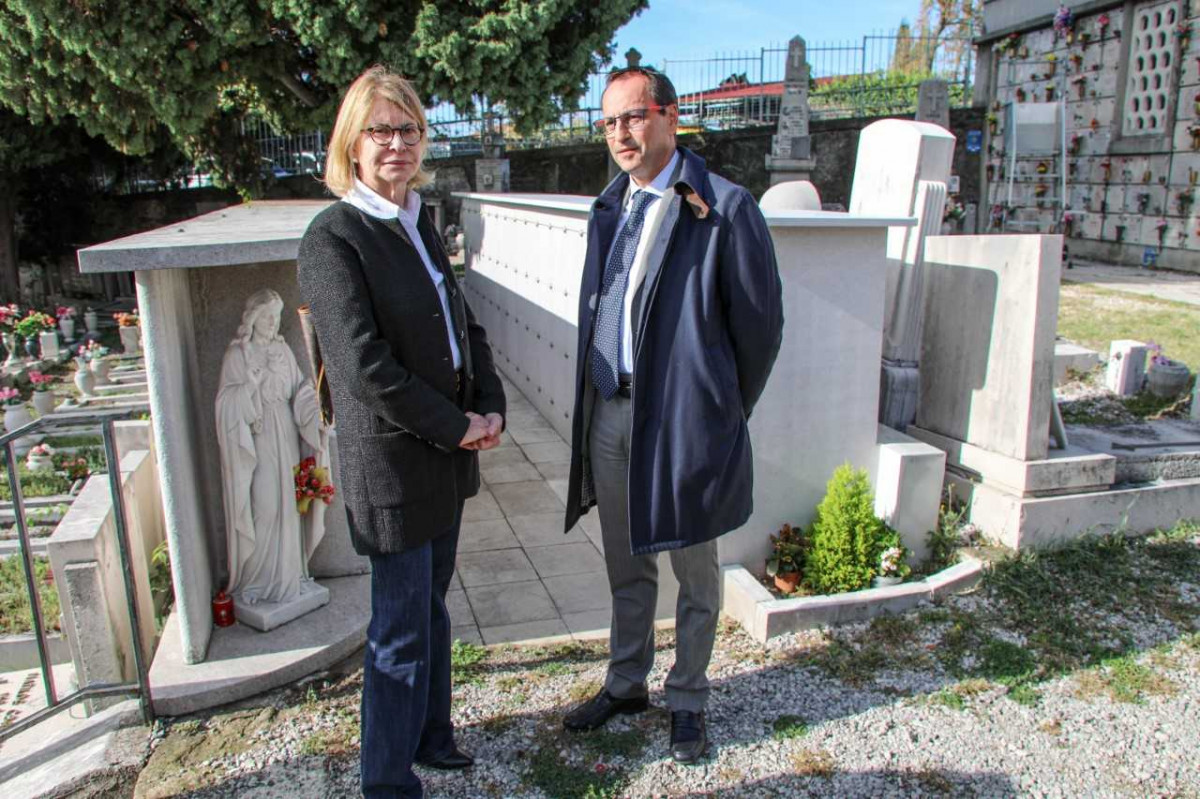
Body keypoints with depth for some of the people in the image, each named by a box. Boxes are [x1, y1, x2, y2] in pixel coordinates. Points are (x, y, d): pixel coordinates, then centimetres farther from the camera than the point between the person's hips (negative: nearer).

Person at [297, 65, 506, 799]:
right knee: (401, 628, 5)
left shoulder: (420, 226, 11)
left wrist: (491, 408, -1)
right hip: (391, 462, -7)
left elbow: (465, 327, 14)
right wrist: (457, 427, -14)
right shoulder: (334, 237, -14)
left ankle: (430, 733, 40)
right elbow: (364, 366, -20)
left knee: (432, 607, 21)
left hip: (448, 454, 8)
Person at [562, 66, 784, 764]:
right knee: (627, 567, 20)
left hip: (682, 419, -6)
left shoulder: (725, 208, -9)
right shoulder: (610, 209, 11)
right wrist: (595, 401, 12)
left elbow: (761, 324, -6)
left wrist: (724, 412, 3)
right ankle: (626, 684, 39)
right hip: (608, 414, 6)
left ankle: (689, 701, 31)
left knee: (696, 575, 12)